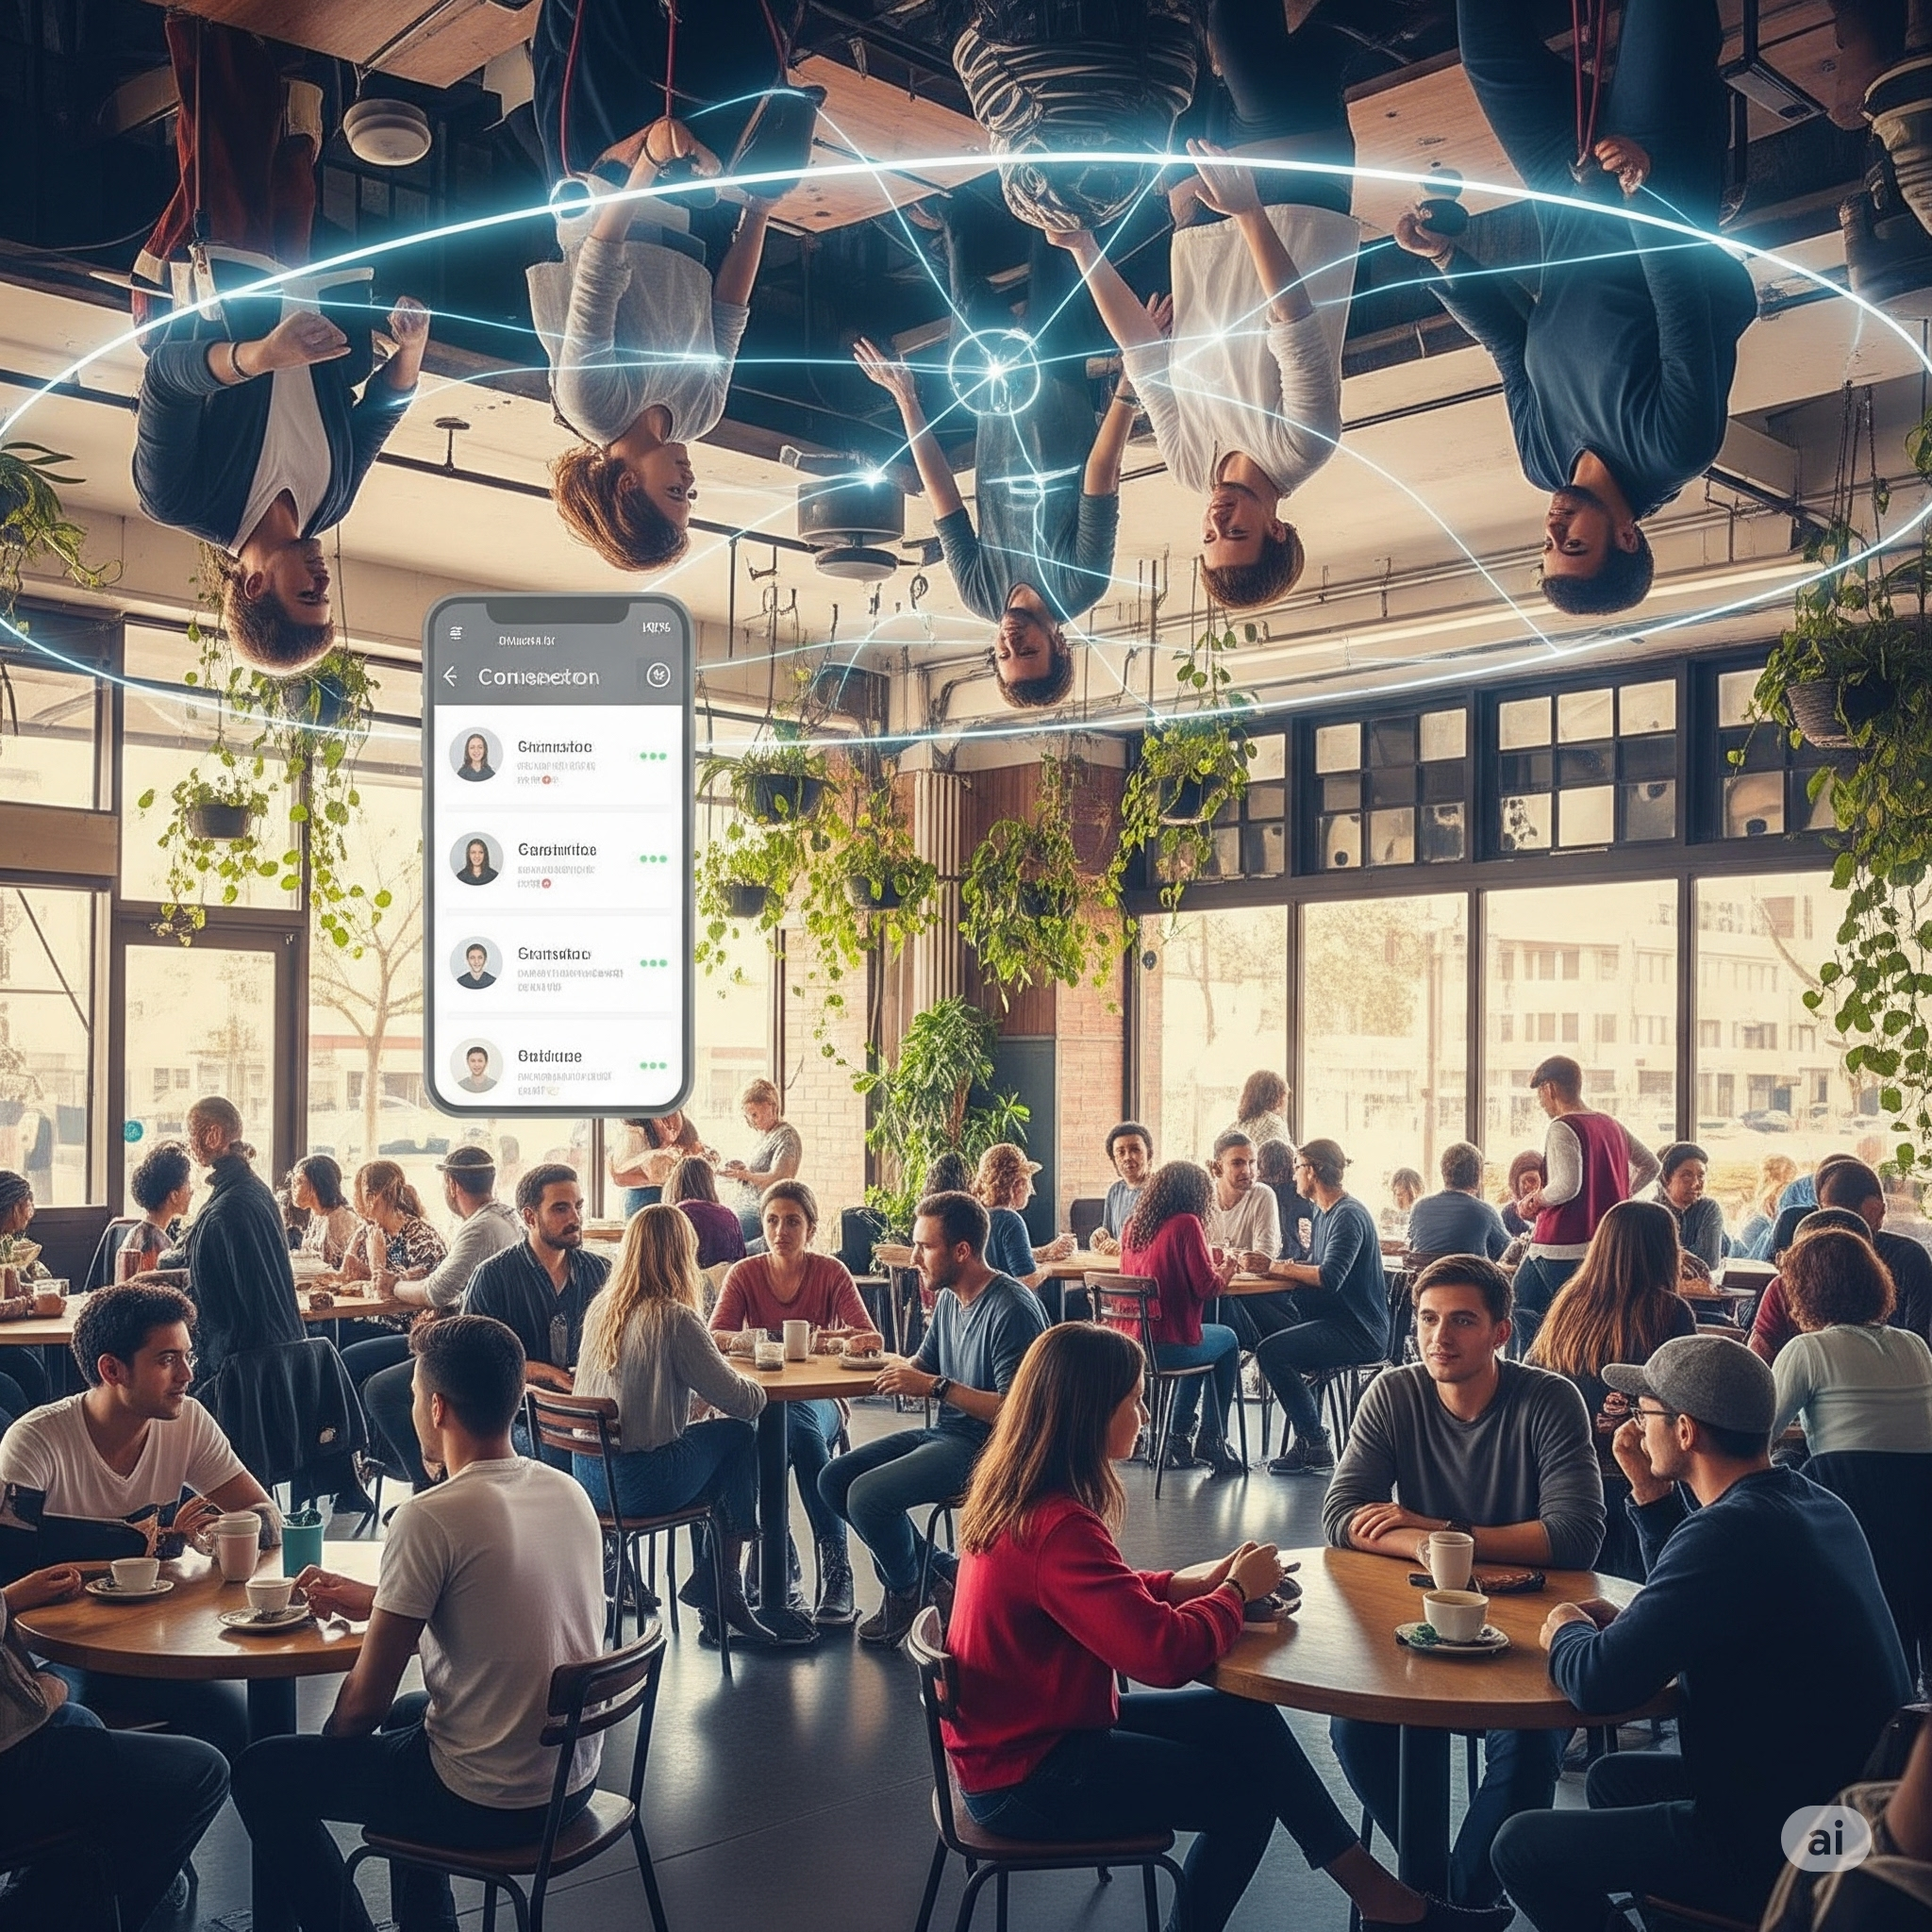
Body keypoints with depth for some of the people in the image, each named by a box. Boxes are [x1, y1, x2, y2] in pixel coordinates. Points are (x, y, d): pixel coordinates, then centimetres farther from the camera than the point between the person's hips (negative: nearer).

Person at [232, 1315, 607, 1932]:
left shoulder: (430, 1518, -21)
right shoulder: (570, 1493, -1)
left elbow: (365, 1699, -13)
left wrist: (327, 1753, 8)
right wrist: (372, 1599, 21)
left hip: (488, 1804, -7)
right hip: (577, 1780, 7)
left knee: (264, 1775, 13)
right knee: (407, 1713, 35)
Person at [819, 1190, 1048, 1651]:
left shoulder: (1013, 1311, -20)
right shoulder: (948, 1299, 8)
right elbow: (923, 1366, 18)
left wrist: (936, 1387, -25)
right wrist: (898, 1374, -4)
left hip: (986, 1446, -10)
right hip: (944, 1433, 10)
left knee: (867, 1495, -24)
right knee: (834, 1478, 4)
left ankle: (905, 1591, 6)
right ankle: (936, 1568, 12)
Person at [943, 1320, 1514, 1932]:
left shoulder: (1016, 1496, 0)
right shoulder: (1058, 1527, -30)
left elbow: (1111, 1597, 13)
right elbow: (1167, 1654, -31)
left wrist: (1196, 1580, -3)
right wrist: (1237, 1591, -13)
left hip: (1020, 1732, 9)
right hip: (1025, 1782, -8)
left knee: (1245, 1720, 7)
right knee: (1248, 1793, 4)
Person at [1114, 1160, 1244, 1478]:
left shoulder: (1131, 1227, 9)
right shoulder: (1186, 1224, -11)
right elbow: (1207, 1288, -12)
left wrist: (1212, 1266, 28)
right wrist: (1226, 1269, 9)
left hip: (1124, 1345, 7)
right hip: (1164, 1347, -7)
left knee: (1203, 1339, 34)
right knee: (1228, 1340, 23)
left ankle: (1178, 1439, 35)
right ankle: (1212, 1440, 27)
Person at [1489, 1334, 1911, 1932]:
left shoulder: (1732, 1530, -27)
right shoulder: (1813, 1503, 4)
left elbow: (1598, 1681, -26)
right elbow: (1700, 1595, 19)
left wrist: (1566, 1633, -4)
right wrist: (1651, 1492, 6)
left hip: (1779, 1855, -10)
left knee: (1522, 1846, -1)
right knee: (1614, 1776, 27)